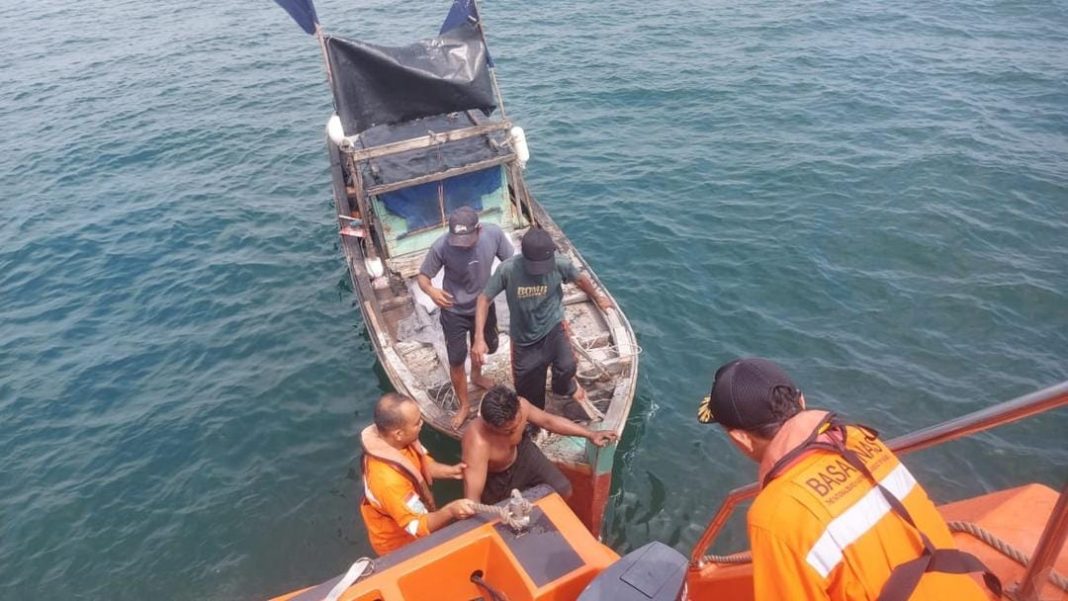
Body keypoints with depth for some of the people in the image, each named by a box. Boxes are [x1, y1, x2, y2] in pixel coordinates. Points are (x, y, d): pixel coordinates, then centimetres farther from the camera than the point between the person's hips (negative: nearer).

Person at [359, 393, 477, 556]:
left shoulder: (389, 441, -19)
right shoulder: (388, 479, -43)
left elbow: (423, 462, 0)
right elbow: (418, 527, -35)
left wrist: (450, 471, -16)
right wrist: (450, 511, -49)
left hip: (407, 513, 7)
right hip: (398, 545, -7)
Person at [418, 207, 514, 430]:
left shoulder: (494, 234, -24)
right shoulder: (441, 246, -31)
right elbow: (422, 276, -18)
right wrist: (431, 291, -41)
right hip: (455, 311, -3)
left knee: (484, 346, 27)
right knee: (456, 360, 8)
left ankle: (476, 375, 61)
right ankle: (464, 405, 33)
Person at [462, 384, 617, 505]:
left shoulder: (519, 406, -30)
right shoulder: (478, 444, -44)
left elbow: (548, 421, -9)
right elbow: (472, 499, -43)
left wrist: (590, 434, -9)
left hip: (522, 452, 4)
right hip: (496, 479, -4)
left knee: (564, 491, 6)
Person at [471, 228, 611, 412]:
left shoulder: (560, 263, -20)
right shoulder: (507, 270, -25)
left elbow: (580, 279, 2)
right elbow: (484, 299, -15)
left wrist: (598, 298, 19)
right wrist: (479, 338, -23)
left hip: (553, 326, 0)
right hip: (524, 338, 0)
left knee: (567, 367, -26)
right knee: (530, 396, 12)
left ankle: (566, 386, 13)